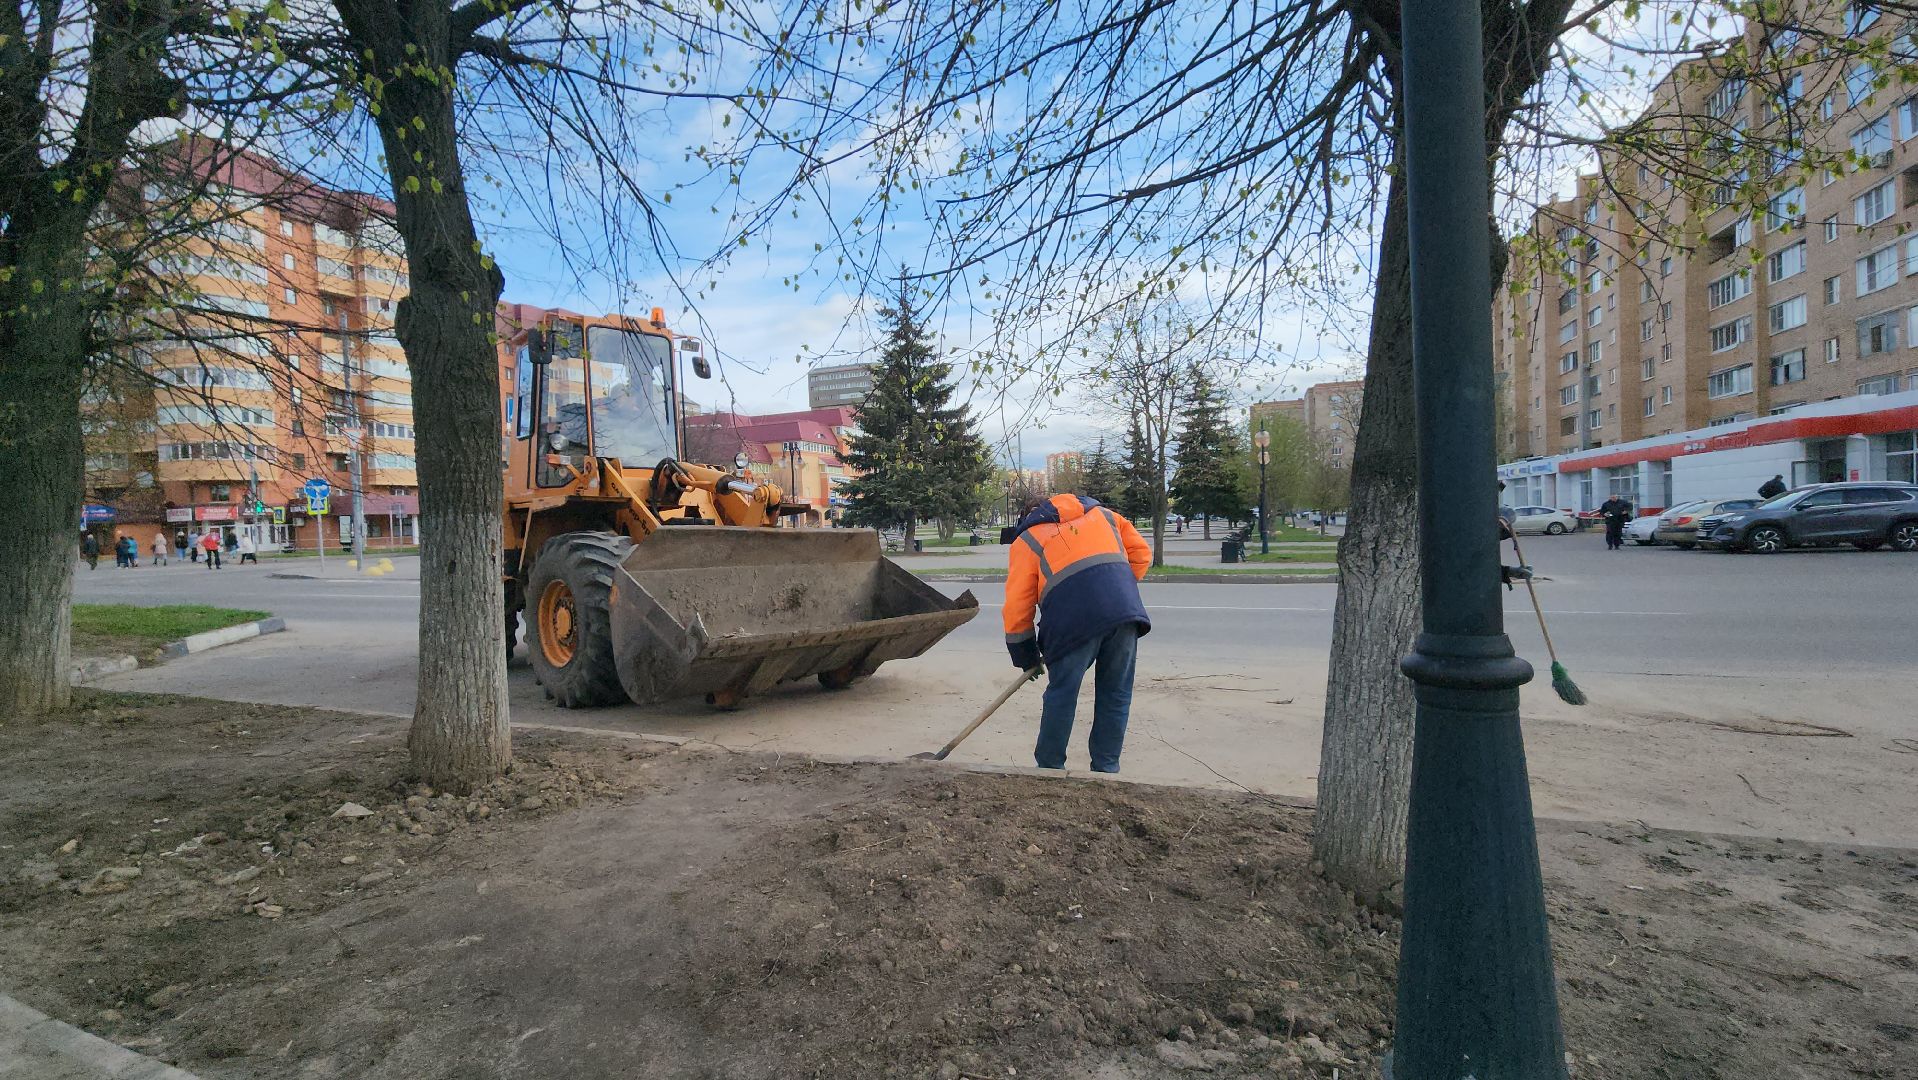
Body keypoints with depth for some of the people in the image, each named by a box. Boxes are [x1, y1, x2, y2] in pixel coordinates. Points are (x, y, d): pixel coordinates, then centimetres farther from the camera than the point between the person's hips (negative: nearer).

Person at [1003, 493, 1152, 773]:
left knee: (1062, 695, 10)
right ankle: (1106, 769, 20)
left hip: (1074, 617, -2)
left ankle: (1049, 768, 19)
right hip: (1125, 611, 3)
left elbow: (1017, 607, 16)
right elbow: (1141, 553, 21)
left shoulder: (1027, 540, 21)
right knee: (1116, 694, 14)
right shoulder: (1101, 514, 31)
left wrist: (1027, 659, 24)